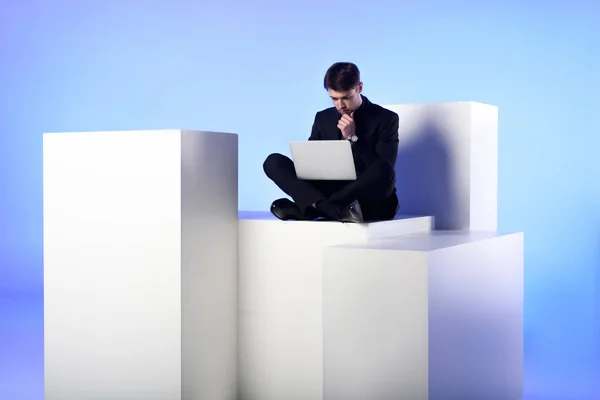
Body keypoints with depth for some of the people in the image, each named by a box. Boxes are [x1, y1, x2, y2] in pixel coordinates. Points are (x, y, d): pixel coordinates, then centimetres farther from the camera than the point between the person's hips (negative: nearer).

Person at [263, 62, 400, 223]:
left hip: (368, 200, -3)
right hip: (329, 192, 4)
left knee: (383, 169, -38)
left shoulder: (386, 118, 0)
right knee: (274, 162, -13)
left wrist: (353, 138, -14)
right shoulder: (323, 118, 13)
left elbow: (383, 171, -9)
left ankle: (315, 207, -32)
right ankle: (330, 207, -36)